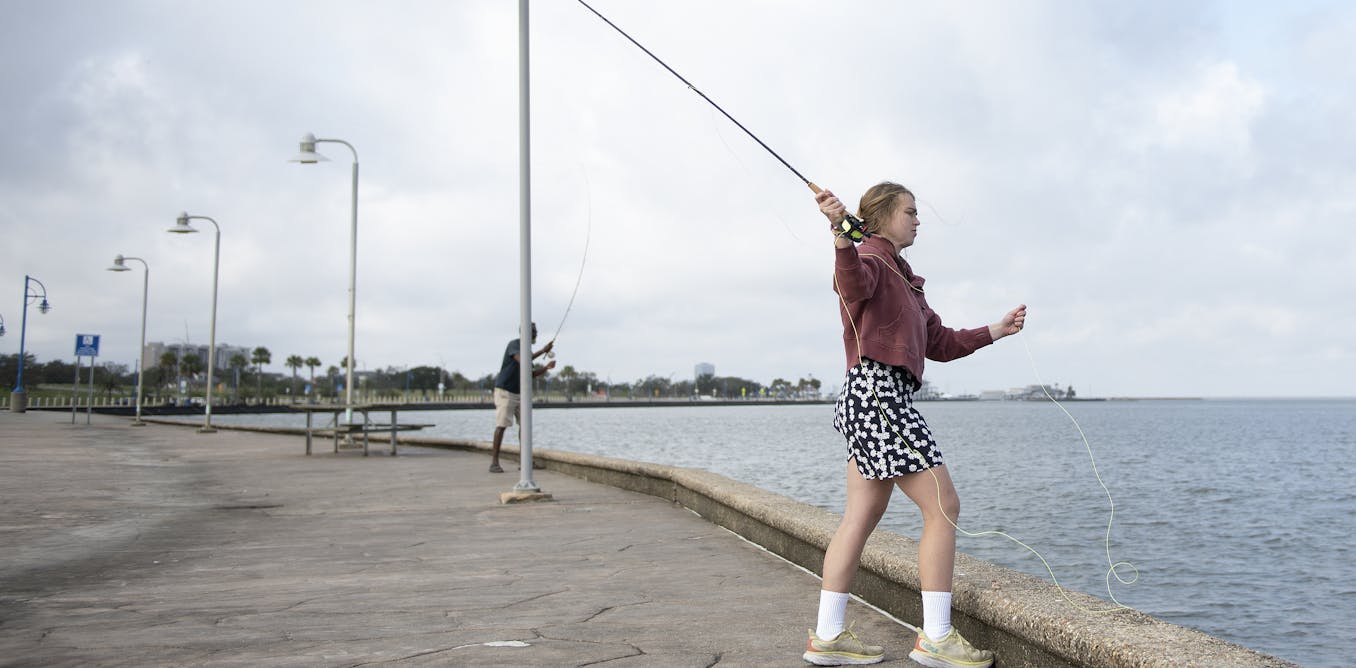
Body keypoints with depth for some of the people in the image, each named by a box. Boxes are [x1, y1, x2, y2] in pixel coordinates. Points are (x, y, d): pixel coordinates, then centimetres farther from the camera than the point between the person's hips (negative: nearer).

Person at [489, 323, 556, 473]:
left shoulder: (527, 349, 12)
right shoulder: (514, 344, -12)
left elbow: (531, 374, 17)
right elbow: (522, 360, -32)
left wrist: (546, 367, 2)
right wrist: (542, 351, -28)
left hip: (519, 393, 8)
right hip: (505, 391, -8)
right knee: (501, 425, -10)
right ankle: (494, 462, -7)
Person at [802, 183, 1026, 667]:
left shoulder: (902, 278, 27)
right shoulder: (869, 259, -4)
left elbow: (940, 342, 28)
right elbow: (854, 282, -31)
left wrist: (995, 331, 23)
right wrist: (842, 233, -48)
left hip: (880, 399, 10)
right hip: (877, 388, -10)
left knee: (861, 517, 8)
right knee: (943, 506, -8)